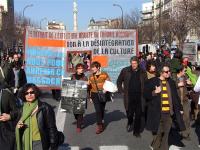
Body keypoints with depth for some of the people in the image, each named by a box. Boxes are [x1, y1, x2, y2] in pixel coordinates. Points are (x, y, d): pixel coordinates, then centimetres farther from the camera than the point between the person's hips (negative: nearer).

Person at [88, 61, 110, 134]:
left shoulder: (104, 74, -3)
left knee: (102, 109, 10)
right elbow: (90, 87, 10)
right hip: (95, 95, 1)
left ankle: (101, 122, 31)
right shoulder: (91, 76, 5)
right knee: (98, 110, -9)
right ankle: (99, 125, -5)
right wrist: (90, 97, 9)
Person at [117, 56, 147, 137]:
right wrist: (121, 90, 5)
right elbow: (119, 81, 12)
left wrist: (144, 93, 6)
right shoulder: (125, 71, 1)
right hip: (129, 97, -1)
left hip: (139, 97, 1)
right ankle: (129, 123, 36)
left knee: (138, 115, 3)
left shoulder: (142, 72, 4)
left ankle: (137, 131, 18)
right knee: (129, 113, 2)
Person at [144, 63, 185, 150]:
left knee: (165, 134, 10)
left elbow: (176, 97, 17)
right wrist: (154, 92, -17)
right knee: (158, 133, 2)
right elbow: (145, 95, -1)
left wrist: (180, 108, 17)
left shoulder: (171, 82, 11)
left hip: (169, 113, 4)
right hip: (157, 113, -4)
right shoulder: (152, 81, -3)